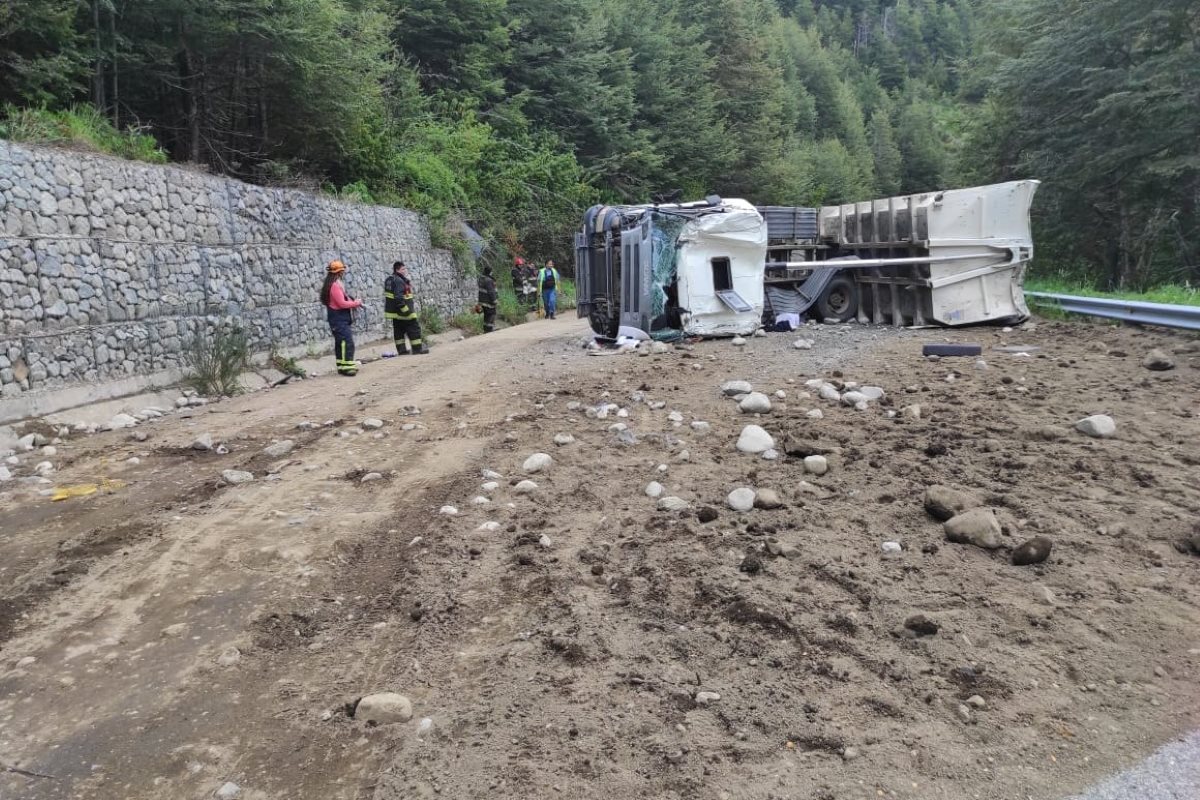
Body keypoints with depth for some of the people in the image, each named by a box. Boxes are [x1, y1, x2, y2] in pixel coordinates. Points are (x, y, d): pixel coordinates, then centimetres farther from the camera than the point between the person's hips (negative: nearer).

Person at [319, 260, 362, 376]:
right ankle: (347, 367, -14)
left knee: (340, 342, 14)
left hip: (338, 318, 11)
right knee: (347, 342, -13)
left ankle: (342, 366, 19)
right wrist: (357, 303, -9)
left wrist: (353, 303, 6)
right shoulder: (335, 285, -19)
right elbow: (342, 303, -21)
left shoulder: (332, 284, 13)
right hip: (339, 318, -11)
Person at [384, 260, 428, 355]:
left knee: (399, 330, 12)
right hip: (402, 312, -10)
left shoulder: (390, 280, 14)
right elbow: (399, 298, -27)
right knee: (414, 328, -1)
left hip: (395, 312, 10)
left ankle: (401, 350, 16)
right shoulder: (399, 281, -19)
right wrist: (406, 310, -26)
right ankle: (417, 349, 2)